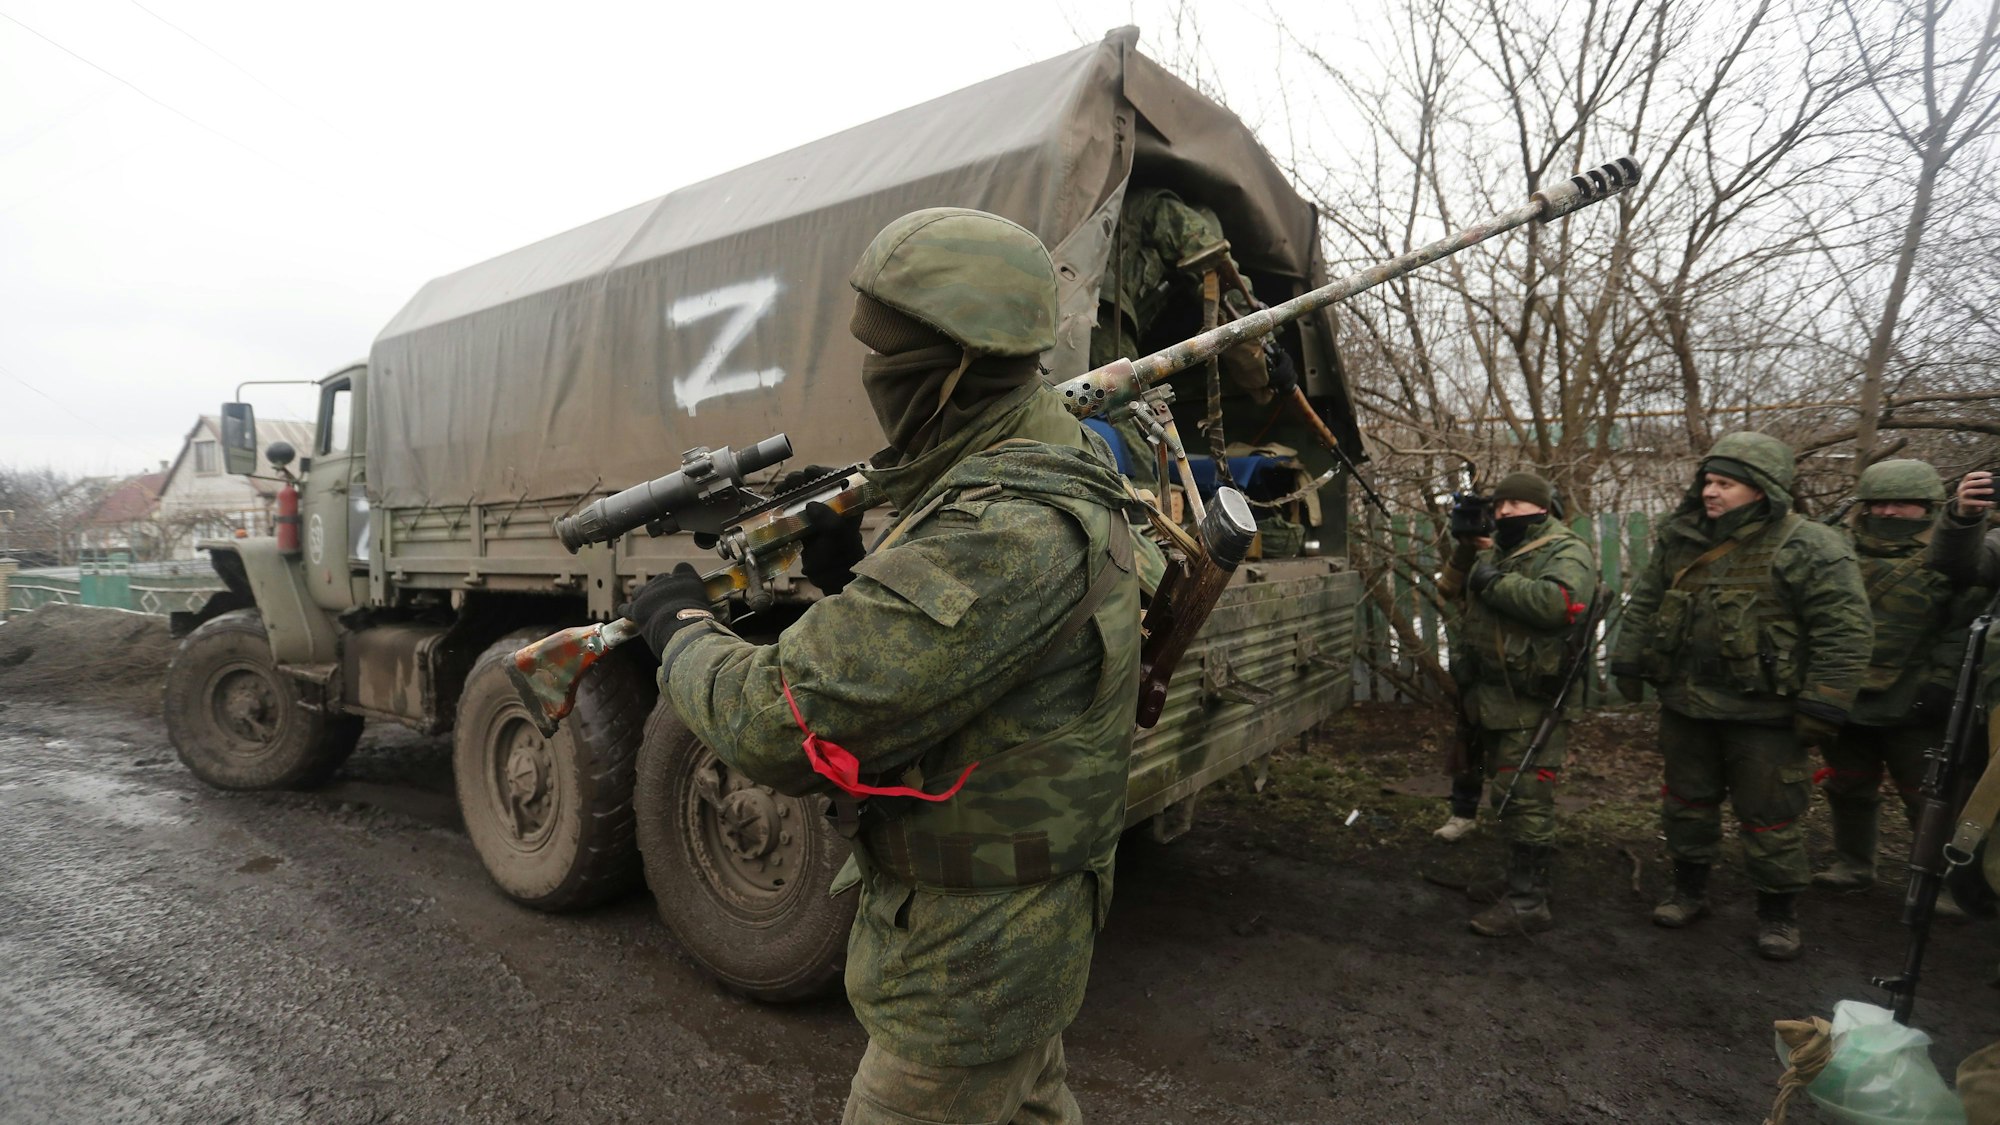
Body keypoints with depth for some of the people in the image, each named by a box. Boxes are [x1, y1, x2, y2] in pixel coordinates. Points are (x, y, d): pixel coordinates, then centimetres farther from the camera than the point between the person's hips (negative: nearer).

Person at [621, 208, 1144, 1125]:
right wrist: (853, 577, -3)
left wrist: (679, 629, -13)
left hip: (965, 955, -9)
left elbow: (781, 727, -32)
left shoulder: (1008, 534, -32)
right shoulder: (1052, 475, 2)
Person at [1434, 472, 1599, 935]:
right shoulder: (1493, 552, 19)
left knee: (1523, 798, -6)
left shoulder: (1566, 552, -8)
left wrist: (1495, 581, -22)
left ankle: (1528, 902, 0)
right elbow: (1450, 590, 18)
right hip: (1484, 694, 8)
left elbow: (1559, 603, -29)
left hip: (1529, 703, -8)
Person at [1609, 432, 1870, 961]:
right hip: (1685, 703, 5)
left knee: (1769, 816, 6)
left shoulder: (1811, 549, -12)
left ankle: (1778, 912, 25)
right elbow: (1643, 604, 12)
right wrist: (1628, 663, 10)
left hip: (1763, 713, -5)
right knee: (1686, 801, 16)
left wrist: (1822, 707, -17)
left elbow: (1843, 633, -14)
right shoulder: (1679, 540, 4)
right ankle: (1689, 891, 33)